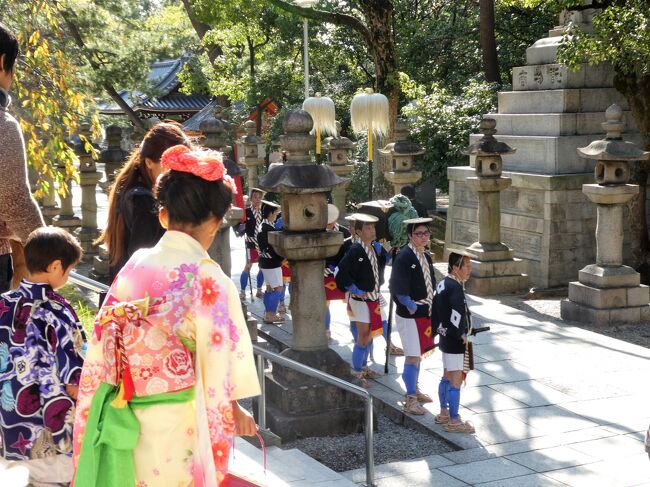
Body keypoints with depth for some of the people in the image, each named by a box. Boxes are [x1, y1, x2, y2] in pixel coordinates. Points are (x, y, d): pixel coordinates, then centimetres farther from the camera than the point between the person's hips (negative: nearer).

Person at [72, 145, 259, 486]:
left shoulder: (134, 267, -1)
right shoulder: (208, 279, -16)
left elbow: (104, 348, 4)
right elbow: (218, 362, -11)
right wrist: (235, 413, 3)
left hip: (126, 421, 5)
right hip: (179, 424, -5)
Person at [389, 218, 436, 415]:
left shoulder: (426, 257, 9)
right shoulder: (404, 257, -18)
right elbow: (398, 289, -19)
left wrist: (430, 306, 9)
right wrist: (411, 306, -16)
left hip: (425, 313, 8)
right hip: (409, 316, -8)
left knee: (419, 354, 19)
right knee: (412, 357, -6)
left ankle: (414, 389, 33)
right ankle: (410, 399, 0)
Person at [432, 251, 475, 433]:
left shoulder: (443, 284, 8)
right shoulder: (455, 288, -21)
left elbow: (435, 307, 16)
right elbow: (458, 315, -32)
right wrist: (461, 335, -19)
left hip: (445, 338, 10)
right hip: (455, 341, -10)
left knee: (447, 377, 20)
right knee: (456, 380, -3)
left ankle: (443, 413, 31)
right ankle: (454, 421, 3)